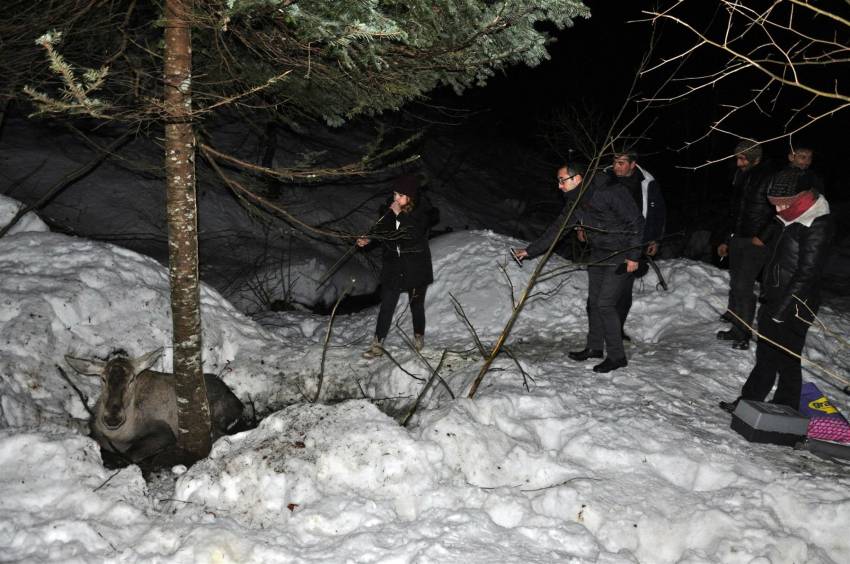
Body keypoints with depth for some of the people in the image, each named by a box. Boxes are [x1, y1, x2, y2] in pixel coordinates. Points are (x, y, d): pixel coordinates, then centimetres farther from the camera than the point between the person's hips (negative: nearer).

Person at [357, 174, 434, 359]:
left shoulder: (423, 211, -14)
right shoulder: (391, 210, -3)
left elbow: (414, 234, -27)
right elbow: (382, 230, 8)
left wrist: (399, 214, -25)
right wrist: (368, 239, -9)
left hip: (416, 267, -3)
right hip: (393, 265, 3)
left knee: (416, 304, 12)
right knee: (386, 305, 0)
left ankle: (419, 338, 34)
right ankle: (377, 344, 4)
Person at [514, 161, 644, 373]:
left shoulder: (610, 192, -23)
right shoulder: (574, 203, 0)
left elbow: (636, 221, -18)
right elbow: (556, 229, 9)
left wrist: (633, 255, -18)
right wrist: (530, 251, 8)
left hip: (621, 256, -8)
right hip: (598, 254, 8)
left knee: (605, 304, -11)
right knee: (593, 301, 13)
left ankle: (617, 356, 0)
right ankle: (594, 347, 30)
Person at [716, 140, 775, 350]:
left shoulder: (769, 179, -11)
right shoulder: (740, 178, 13)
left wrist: (762, 237, -16)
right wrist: (726, 240, 20)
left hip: (755, 242, -7)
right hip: (737, 239, 7)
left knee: (743, 287, -9)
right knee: (735, 285, 10)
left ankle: (743, 334, 0)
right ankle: (736, 329, 20)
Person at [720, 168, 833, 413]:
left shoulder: (817, 226, -19)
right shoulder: (788, 219, 8)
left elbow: (807, 274, -21)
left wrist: (780, 310, -21)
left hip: (793, 307, -9)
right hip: (774, 300, 9)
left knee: (786, 360, 1)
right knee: (765, 356, 18)